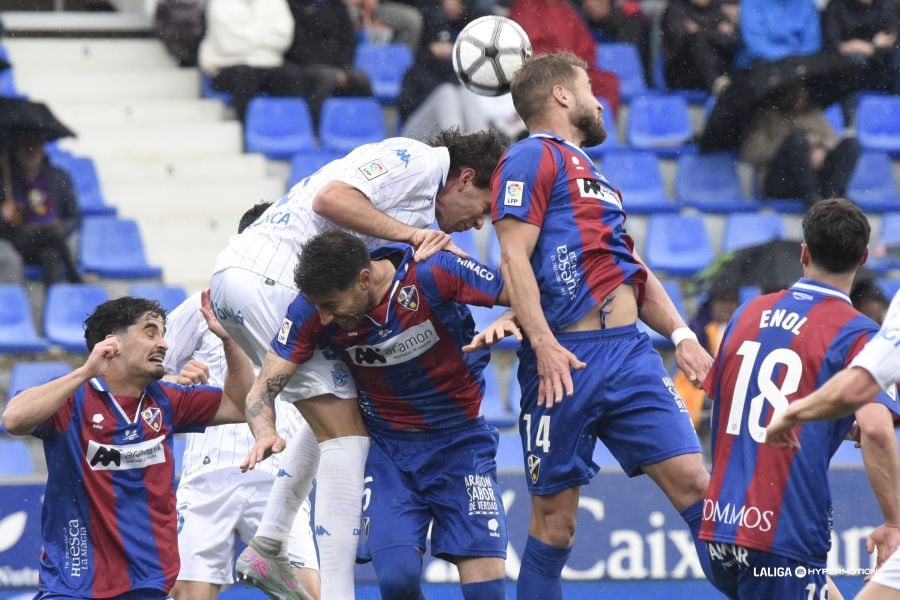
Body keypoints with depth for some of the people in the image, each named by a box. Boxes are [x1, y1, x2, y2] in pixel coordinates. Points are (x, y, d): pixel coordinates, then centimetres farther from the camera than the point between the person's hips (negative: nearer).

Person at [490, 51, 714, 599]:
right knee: (555, 517, -2)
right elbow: (514, 257, -11)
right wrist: (543, 345, -21)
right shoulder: (532, 158, 0)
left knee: (694, 482, -4)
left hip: (630, 351, 7)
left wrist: (681, 336, 13)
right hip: (566, 362, -7)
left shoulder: (592, 174, 27)